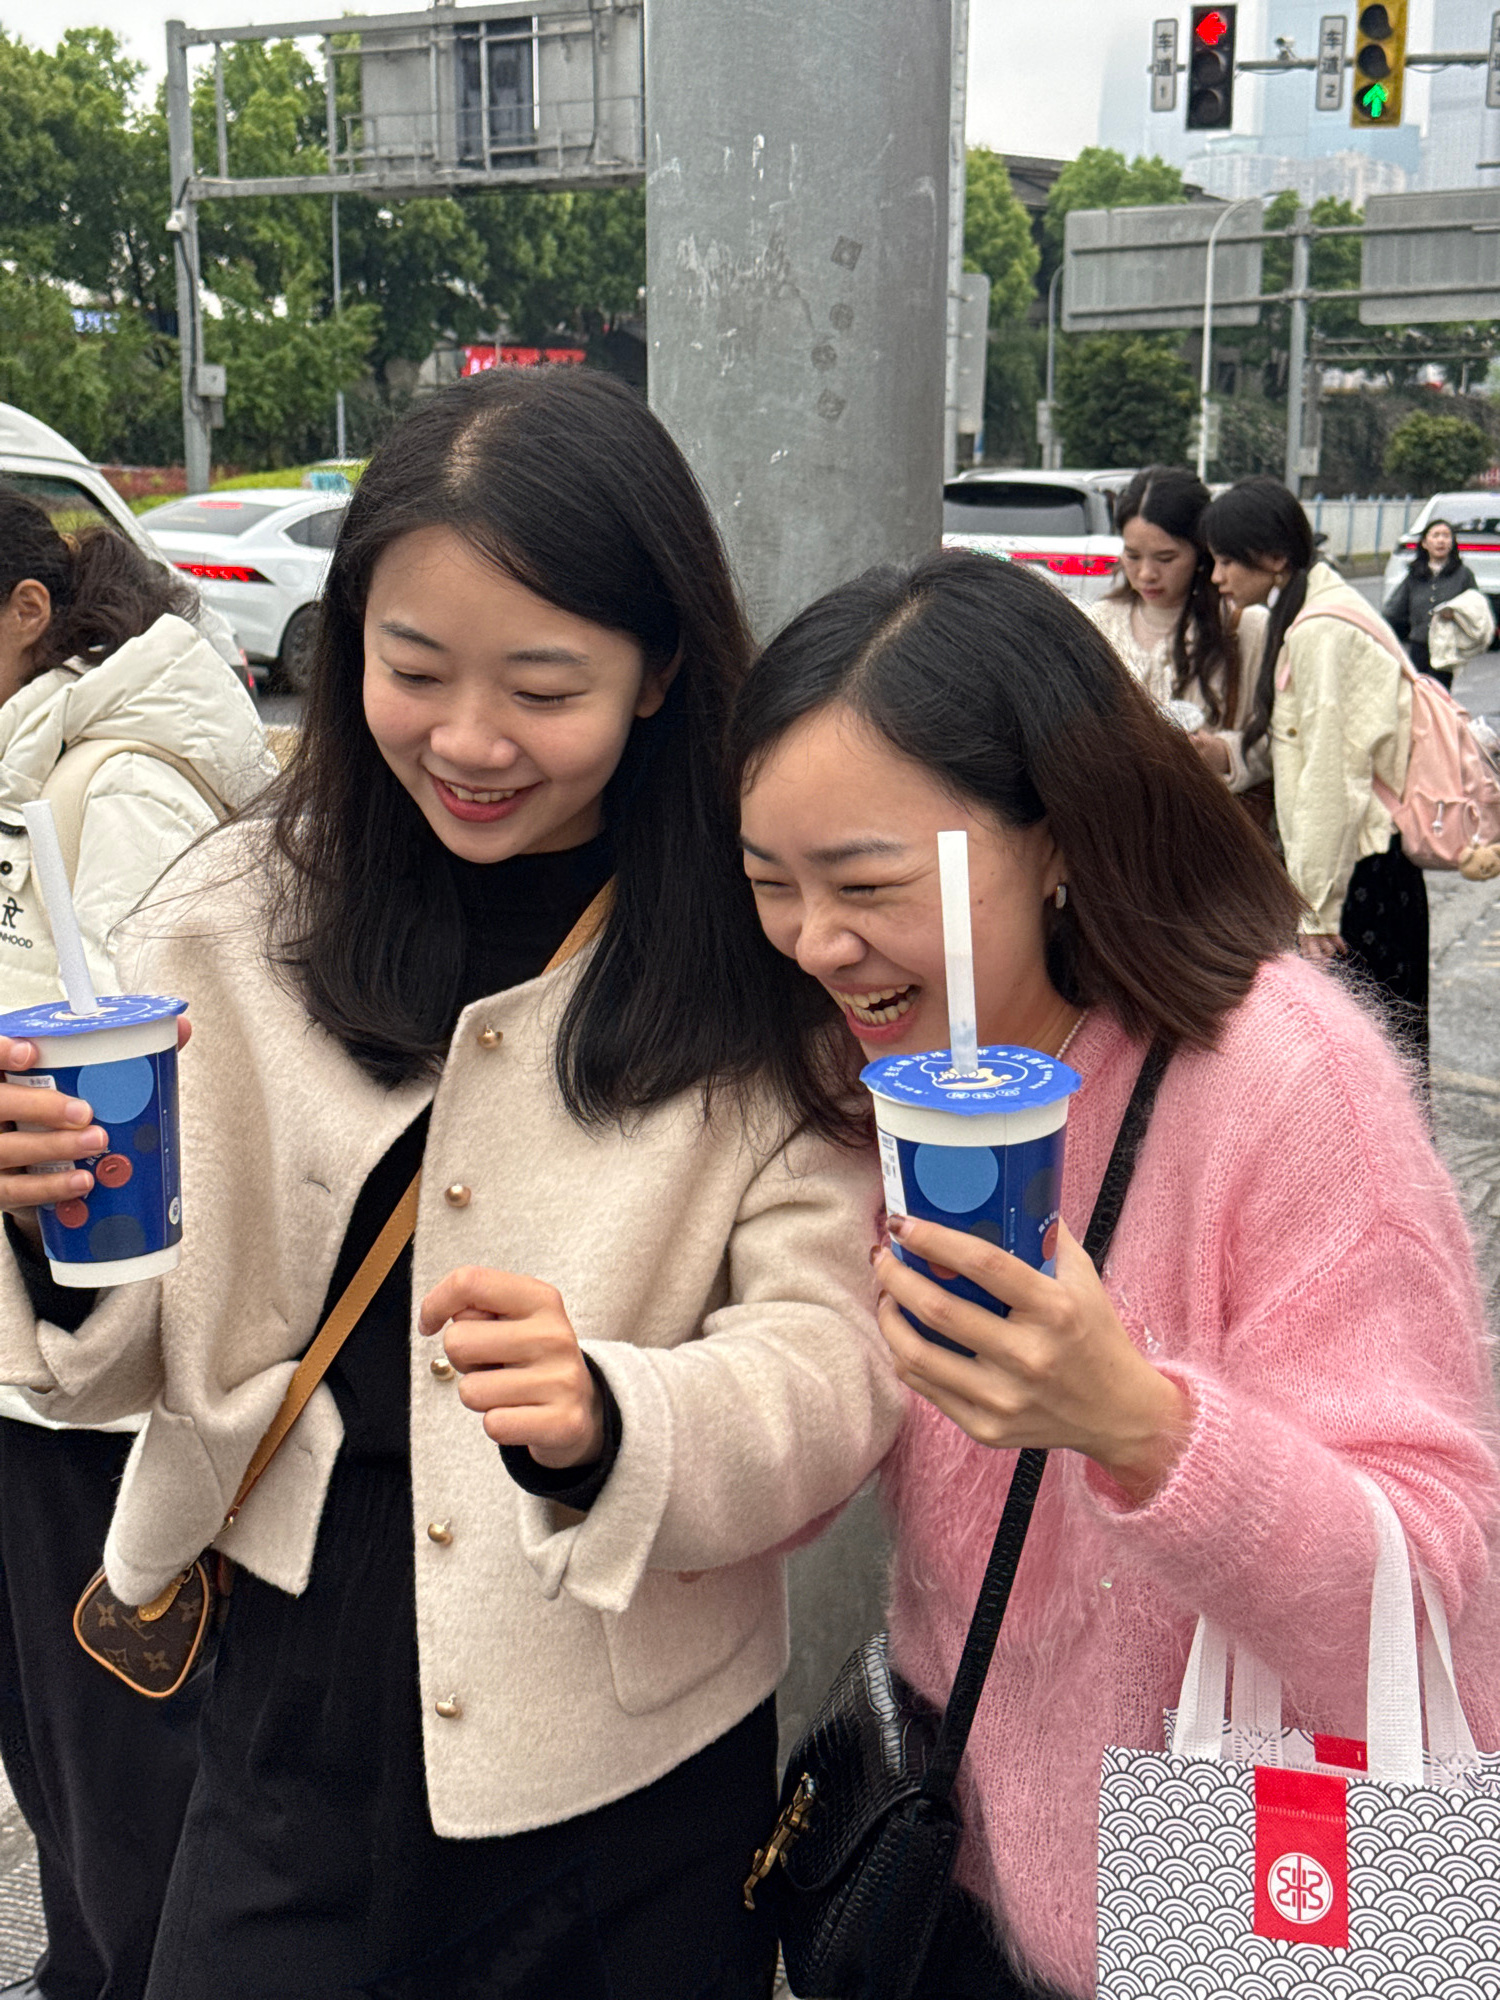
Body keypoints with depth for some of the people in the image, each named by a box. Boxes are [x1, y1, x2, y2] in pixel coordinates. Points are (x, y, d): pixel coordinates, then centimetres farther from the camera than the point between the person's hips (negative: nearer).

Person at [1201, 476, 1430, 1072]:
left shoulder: (1322, 632, -17)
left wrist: (1318, 905, -17)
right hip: (1352, 866, 10)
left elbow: (1332, 779, -20)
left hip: (1359, 873, -10)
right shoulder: (1297, 619, 14)